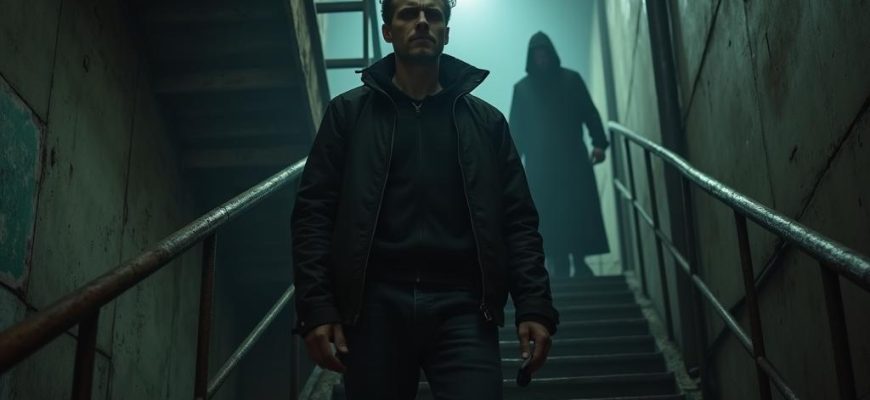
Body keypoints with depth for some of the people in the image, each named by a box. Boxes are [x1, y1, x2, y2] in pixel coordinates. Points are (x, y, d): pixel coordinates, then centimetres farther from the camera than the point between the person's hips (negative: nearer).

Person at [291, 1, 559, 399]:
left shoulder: (485, 121, 14)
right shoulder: (348, 113, 10)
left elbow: (518, 220, 10)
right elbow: (314, 213, 4)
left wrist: (534, 306, -3)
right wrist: (316, 307, -7)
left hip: (462, 307, 1)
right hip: (375, 305, 0)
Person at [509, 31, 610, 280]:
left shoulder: (571, 79, 8)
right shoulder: (522, 88, 7)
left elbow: (590, 113, 5)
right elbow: (516, 128, 6)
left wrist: (599, 143, -9)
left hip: (573, 158, 1)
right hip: (540, 163, 0)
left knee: (580, 211, -4)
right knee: (549, 218, -5)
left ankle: (580, 263, 5)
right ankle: (559, 266, -2)